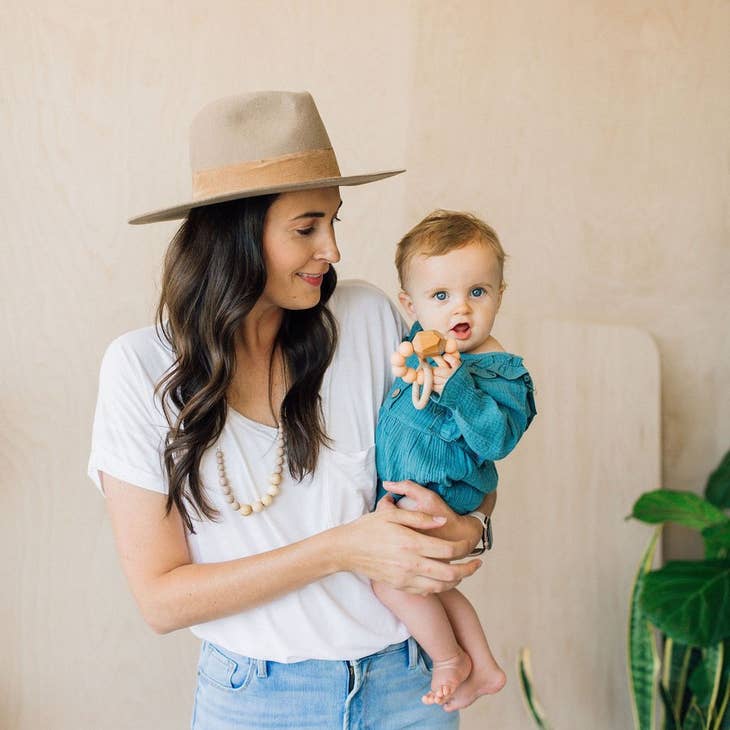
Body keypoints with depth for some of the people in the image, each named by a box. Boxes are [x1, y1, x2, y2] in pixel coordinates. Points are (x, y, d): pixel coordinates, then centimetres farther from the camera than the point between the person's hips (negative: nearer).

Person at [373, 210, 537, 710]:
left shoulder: (501, 371, -18)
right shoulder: (425, 340, 3)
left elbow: (498, 439, -29)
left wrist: (456, 385, -36)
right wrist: (404, 366, 3)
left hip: (438, 495, -8)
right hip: (404, 491, 8)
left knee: (393, 580, -14)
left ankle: (451, 660, 10)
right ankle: (484, 669, 36)